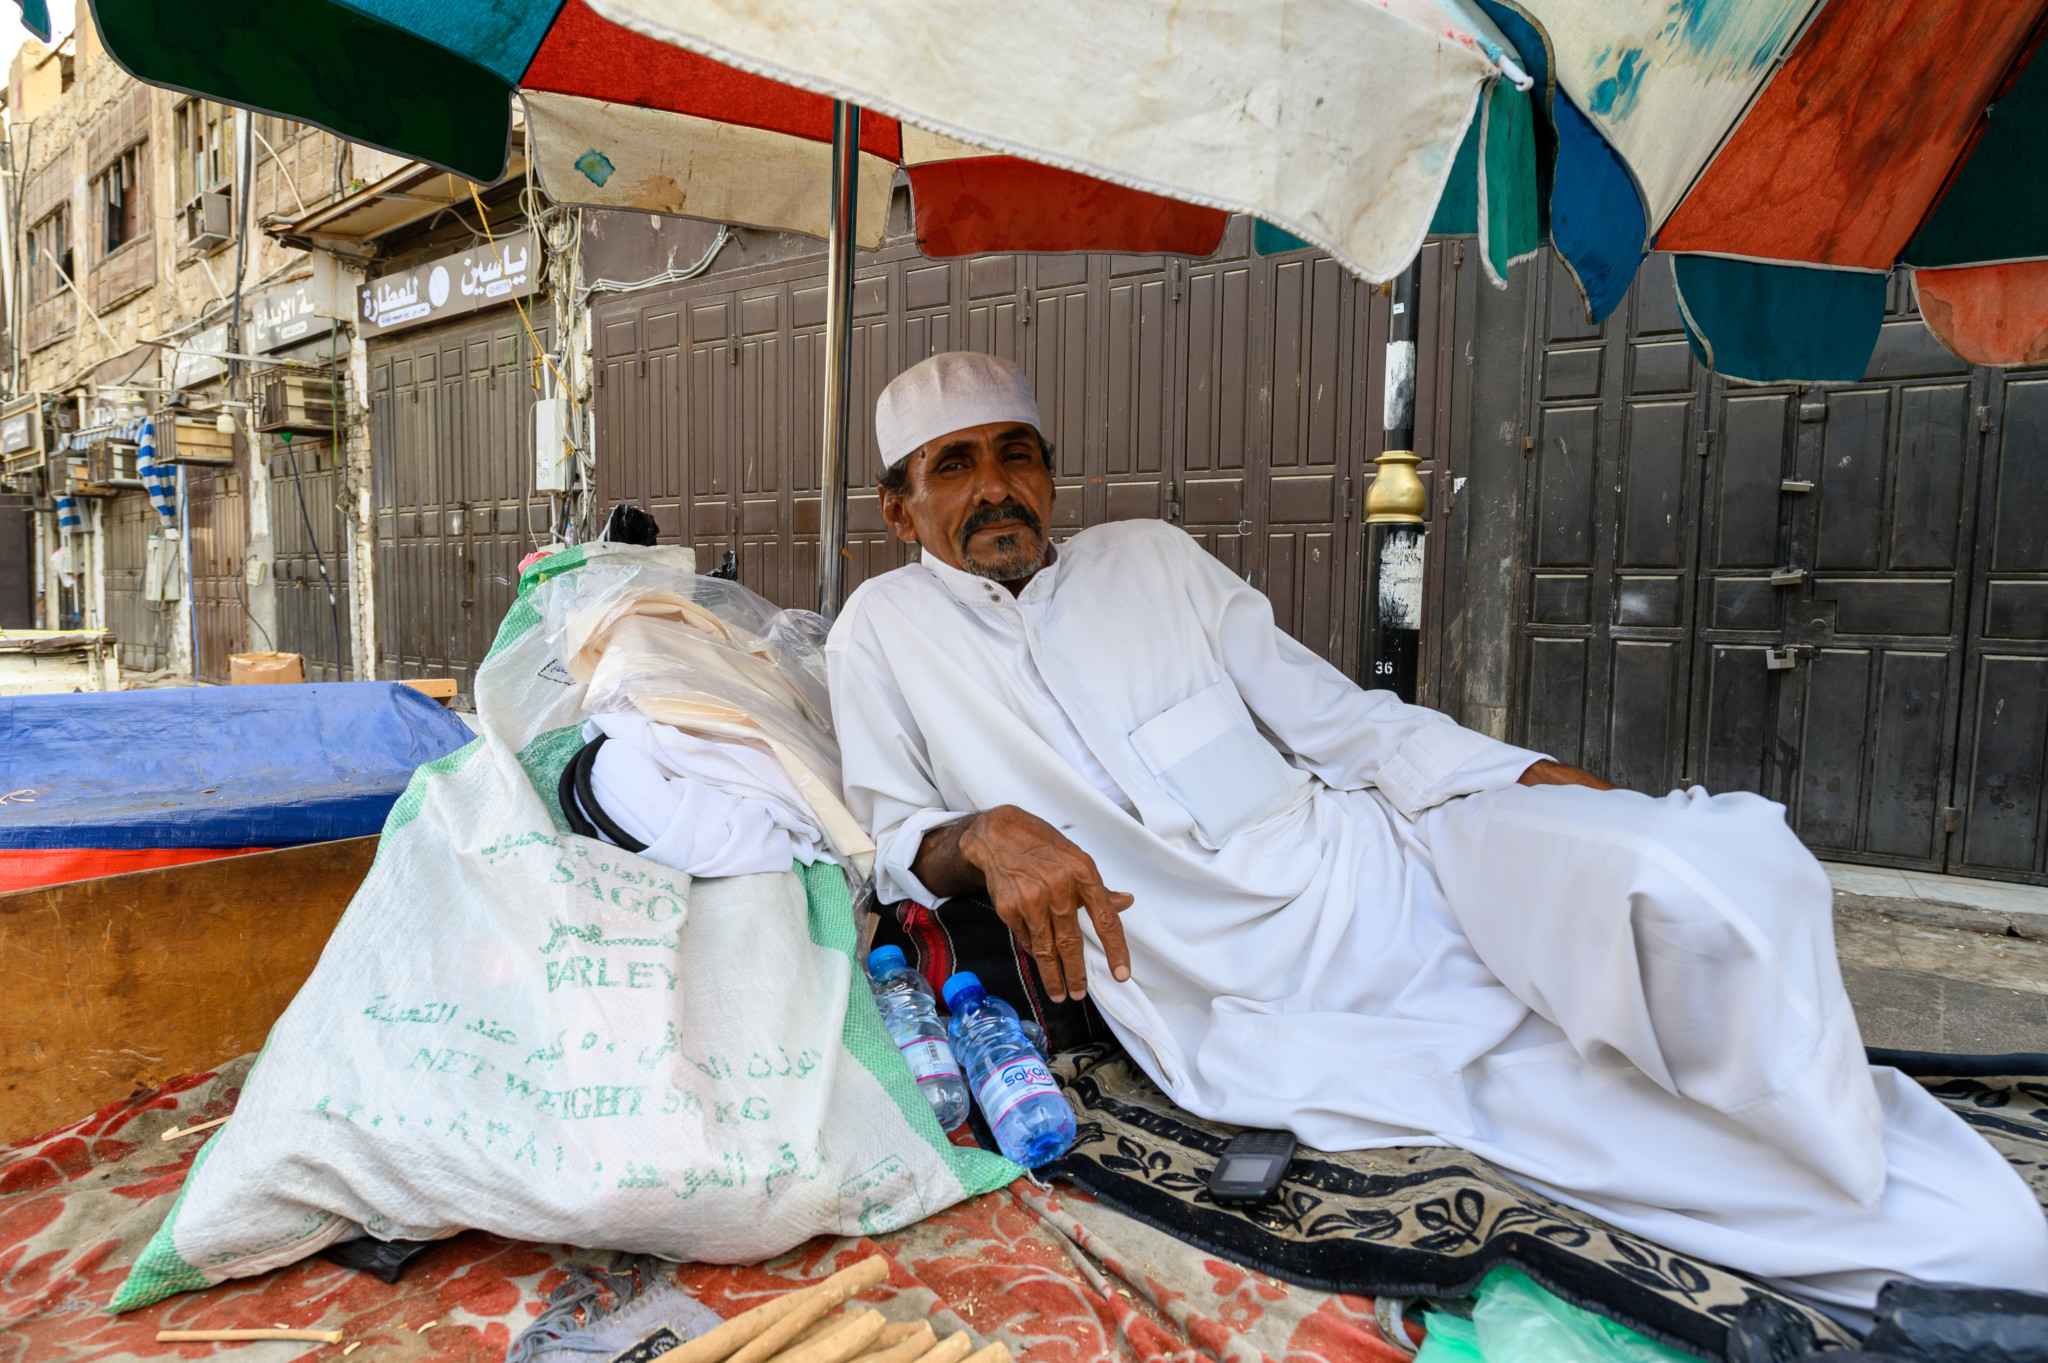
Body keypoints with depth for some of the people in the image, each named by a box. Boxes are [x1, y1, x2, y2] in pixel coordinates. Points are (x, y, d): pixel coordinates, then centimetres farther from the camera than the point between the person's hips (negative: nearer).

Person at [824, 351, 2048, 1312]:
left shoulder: (1153, 556, 13)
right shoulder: (883, 631, 8)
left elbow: (1340, 720, 12)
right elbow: (889, 836, 7)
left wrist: (1549, 783, 1)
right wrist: (982, 836, -17)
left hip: (1380, 868, 4)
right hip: (1246, 1013, -3)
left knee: (1715, 871, -25)